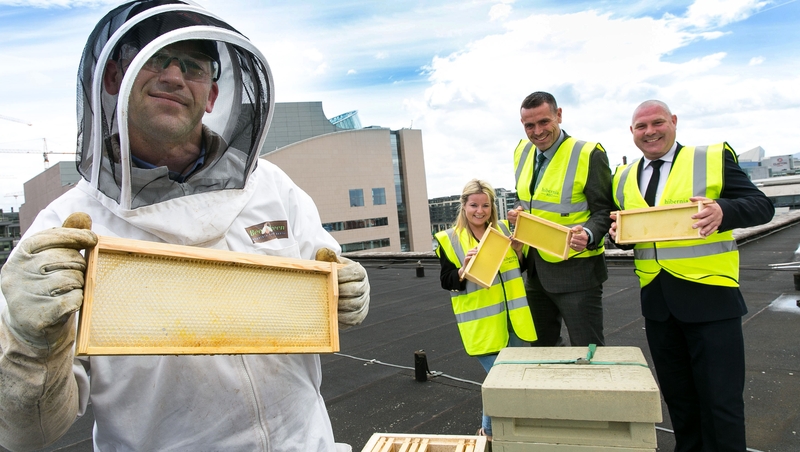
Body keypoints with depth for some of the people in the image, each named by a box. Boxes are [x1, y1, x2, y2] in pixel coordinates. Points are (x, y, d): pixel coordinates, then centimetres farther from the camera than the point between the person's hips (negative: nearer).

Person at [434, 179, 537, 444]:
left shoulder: (502, 230, 7)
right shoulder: (449, 240, -5)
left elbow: (521, 267, 15)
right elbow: (447, 282, -7)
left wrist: (518, 249, -5)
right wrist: (465, 268, -25)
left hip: (512, 319, 5)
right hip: (482, 324, -4)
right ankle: (490, 430, 20)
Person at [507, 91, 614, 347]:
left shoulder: (587, 154, -13)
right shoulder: (523, 152, 7)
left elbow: (604, 209, -11)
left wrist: (589, 235, -31)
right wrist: (518, 213, -2)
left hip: (576, 271, -7)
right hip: (536, 269, 7)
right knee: (542, 347, 20)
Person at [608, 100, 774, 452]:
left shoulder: (713, 159, -2)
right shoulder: (624, 177, 10)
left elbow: (762, 205, -5)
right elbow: (623, 230, 16)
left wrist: (724, 210, -26)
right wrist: (618, 231, -7)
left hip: (710, 295, -4)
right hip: (655, 300, 4)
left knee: (720, 396, 2)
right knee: (676, 394, 17)